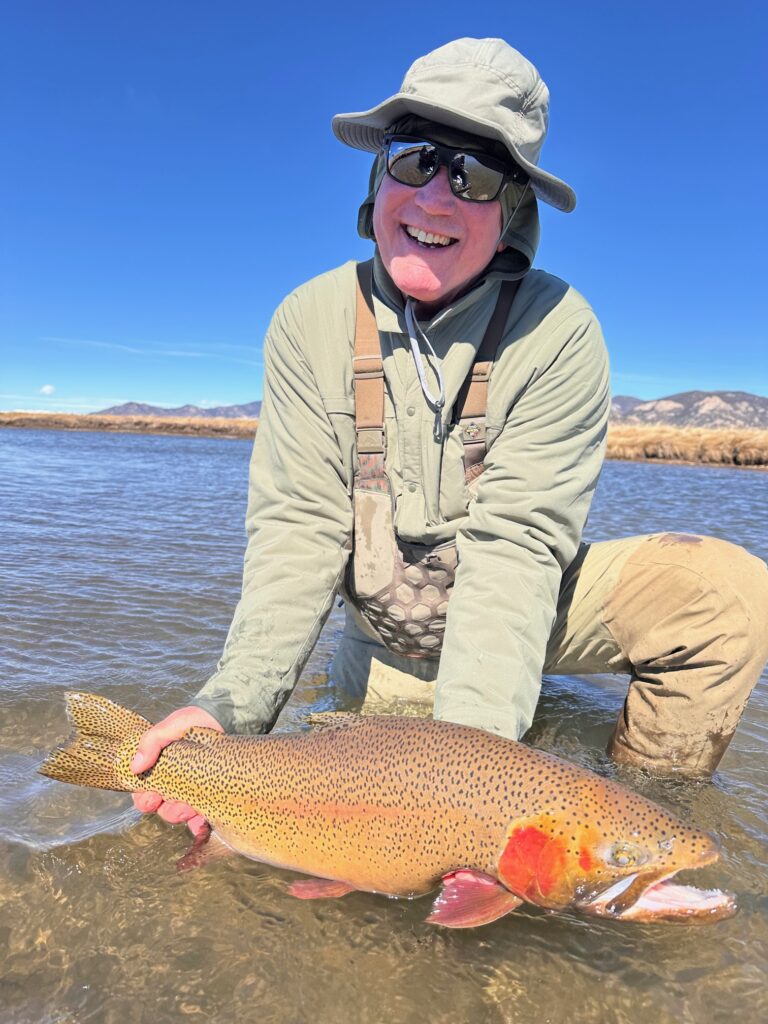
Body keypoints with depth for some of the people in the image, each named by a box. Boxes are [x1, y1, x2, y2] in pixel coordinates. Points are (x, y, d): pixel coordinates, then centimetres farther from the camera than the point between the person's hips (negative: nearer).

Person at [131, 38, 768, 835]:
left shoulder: (557, 331, -18)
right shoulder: (309, 323, -10)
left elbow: (514, 542, -25)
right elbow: (297, 528, -16)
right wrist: (235, 703, -29)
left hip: (531, 610, -1)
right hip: (388, 640, 2)